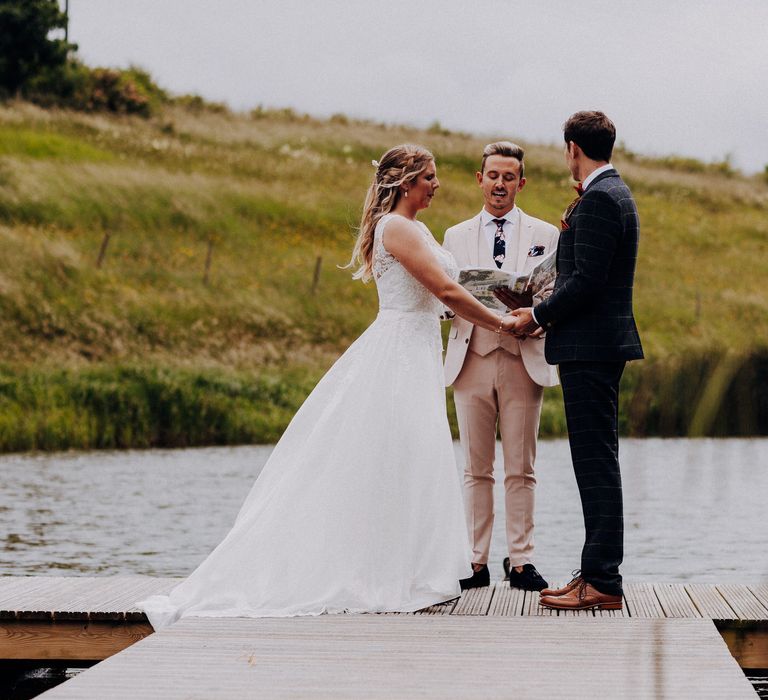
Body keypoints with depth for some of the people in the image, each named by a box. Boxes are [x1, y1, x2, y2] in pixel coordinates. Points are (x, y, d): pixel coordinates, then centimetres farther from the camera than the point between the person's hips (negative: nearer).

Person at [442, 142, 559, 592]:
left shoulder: (545, 234, 11)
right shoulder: (456, 237, 16)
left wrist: (527, 301, -16)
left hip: (523, 359, -1)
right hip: (471, 359, 1)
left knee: (521, 469, -1)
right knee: (477, 469, 2)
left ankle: (521, 561, 3)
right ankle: (476, 562, 6)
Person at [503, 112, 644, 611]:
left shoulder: (599, 199, -15)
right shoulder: (615, 193, 18)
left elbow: (588, 280, -21)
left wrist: (539, 315, -8)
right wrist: (552, 313, 12)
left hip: (589, 346, -11)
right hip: (602, 344, 11)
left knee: (596, 463, -9)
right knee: (597, 462, 12)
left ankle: (603, 583, -7)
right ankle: (598, 572, 18)